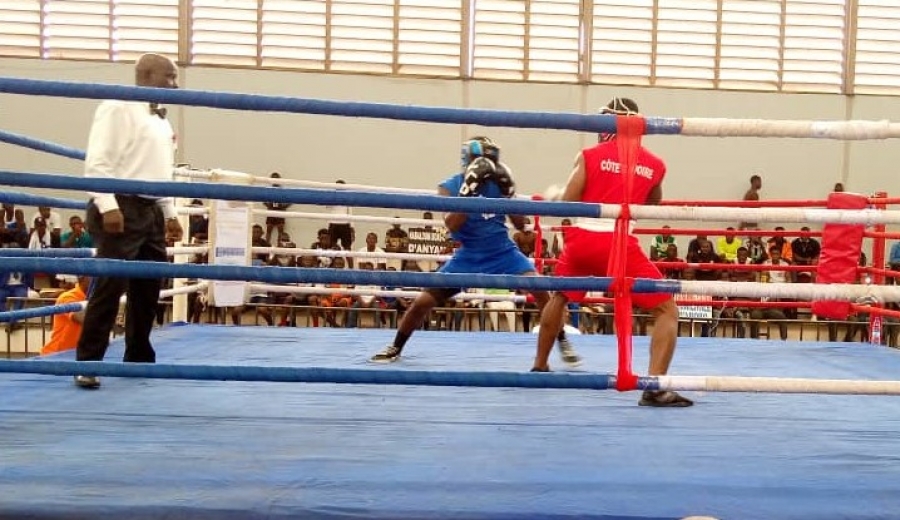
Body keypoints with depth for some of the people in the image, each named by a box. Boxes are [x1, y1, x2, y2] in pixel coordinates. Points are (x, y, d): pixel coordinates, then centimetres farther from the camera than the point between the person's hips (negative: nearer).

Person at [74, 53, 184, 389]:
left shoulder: (162, 121, 21)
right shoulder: (119, 108, -6)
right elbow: (97, 162, -14)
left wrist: (169, 213, 20)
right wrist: (107, 206, -22)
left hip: (151, 211, 9)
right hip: (122, 208, -9)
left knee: (148, 289, 11)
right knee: (110, 287, -10)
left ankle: (139, 359, 21)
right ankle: (87, 362, -3)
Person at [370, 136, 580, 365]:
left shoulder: (498, 182, -2)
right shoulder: (449, 187, -7)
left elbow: (520, 224, 0)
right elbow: (452, 226, -22)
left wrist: (508, 192, -14)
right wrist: (469, 190, -30)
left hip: (503, 252, 1)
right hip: (468, 256, -1)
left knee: (540, 290, -19)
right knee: (423, 301, -3)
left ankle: (563, 342, -1)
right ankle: (395, 348, 19)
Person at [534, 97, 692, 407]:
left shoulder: (590, 155, 6)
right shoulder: (654, 165, 10)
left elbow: (567, 203, 2)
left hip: (582, 239, 2)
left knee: (559, 298, 29)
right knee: (667, 310, 6)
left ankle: (539, 367, 41)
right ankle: (655, 387, -10)